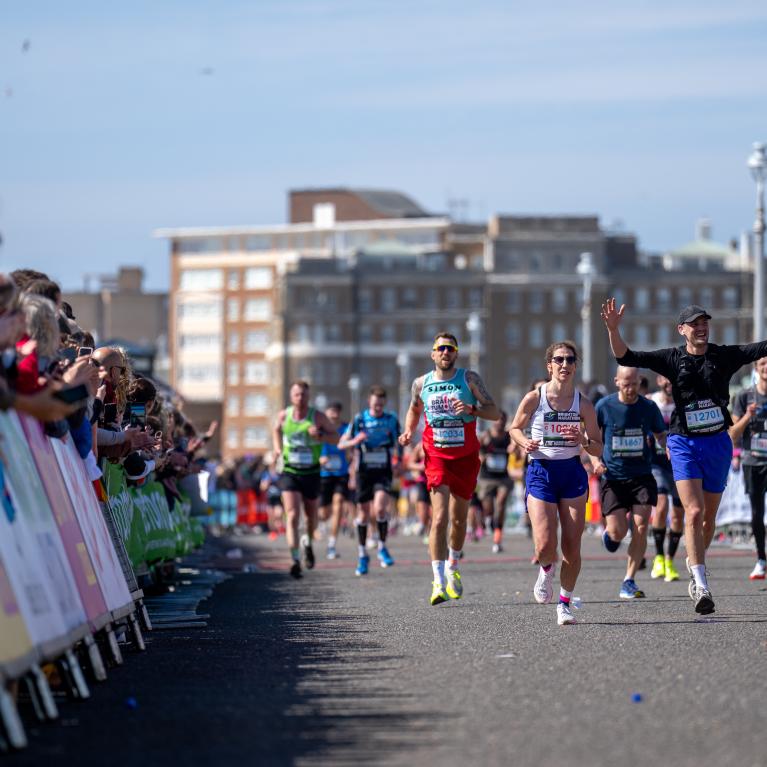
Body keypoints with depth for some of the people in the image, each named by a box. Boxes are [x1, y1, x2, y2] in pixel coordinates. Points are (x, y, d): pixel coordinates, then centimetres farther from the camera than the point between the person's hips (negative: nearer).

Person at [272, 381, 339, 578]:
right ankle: (296, 560, -19)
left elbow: (336, 438, -2)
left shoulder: (318, 417, -7)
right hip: (289, 472, -1)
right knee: (292, 516, -16)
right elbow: (276, 430, 21)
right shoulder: (283, 416, -2)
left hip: (311, 473, 1)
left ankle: (308, 543, 48)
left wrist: (320, 436, -20)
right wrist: (277, 448, 6)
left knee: (311, 515, 16)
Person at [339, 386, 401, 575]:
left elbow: (399, 442, 19)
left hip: (383, 472, -1)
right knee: (363, 513, 5)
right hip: (364, 472, 1)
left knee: (380, 508, -21)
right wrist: (355, 441, -23)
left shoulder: (392, 420, 3)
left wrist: (399, 461, 4)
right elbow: (341, 444, -2)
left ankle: (382, 548, -3)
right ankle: (362, 556, 19)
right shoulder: (358, 420, -1)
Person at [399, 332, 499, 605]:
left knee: (459, 519, 12)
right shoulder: (421, 383, 3)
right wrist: (409, 431, 4)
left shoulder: (469, 378, -2)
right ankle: (438, 582, -18)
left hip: (466, 457, 1)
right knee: (440, 518, -15)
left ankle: (452, 568, 37)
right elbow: (414, 410, 23)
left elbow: (495, 413, -5)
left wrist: (472, 409, -24)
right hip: (436, 457, -1)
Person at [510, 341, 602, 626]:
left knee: (572, 547, -2)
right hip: (541, 472, -2)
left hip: (573, 473, 2)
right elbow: (515, 428, 11)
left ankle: (565, 603, 17)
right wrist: (525, 442, -10)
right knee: (545, 545, -13)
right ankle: (545, 570, 25)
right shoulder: (534, 398, -5)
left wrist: (583, 441, -15)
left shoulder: (583, 404, 0)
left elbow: (598, 449, 6)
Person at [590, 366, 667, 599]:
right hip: (613, 478, -1)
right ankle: (609, 531, 31)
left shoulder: (649, 407, 0)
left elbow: (661, 434, 13)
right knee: (617, 533, -9)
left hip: (642, 477, 1)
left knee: (640, 528, -12)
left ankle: (629, 582, -2)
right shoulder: (604, 406, -4)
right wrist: (595, 460, -10)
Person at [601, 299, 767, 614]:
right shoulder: (672, 359, -1)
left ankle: (695, 564, 38)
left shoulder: (724, 356, 1)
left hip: (718, 443, 2)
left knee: (709, 517, 11)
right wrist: (613, 330, -23)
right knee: (694, 512, -15)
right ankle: (701, 587, -18)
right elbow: (626, 357, -7)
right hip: (684, 443, -2)